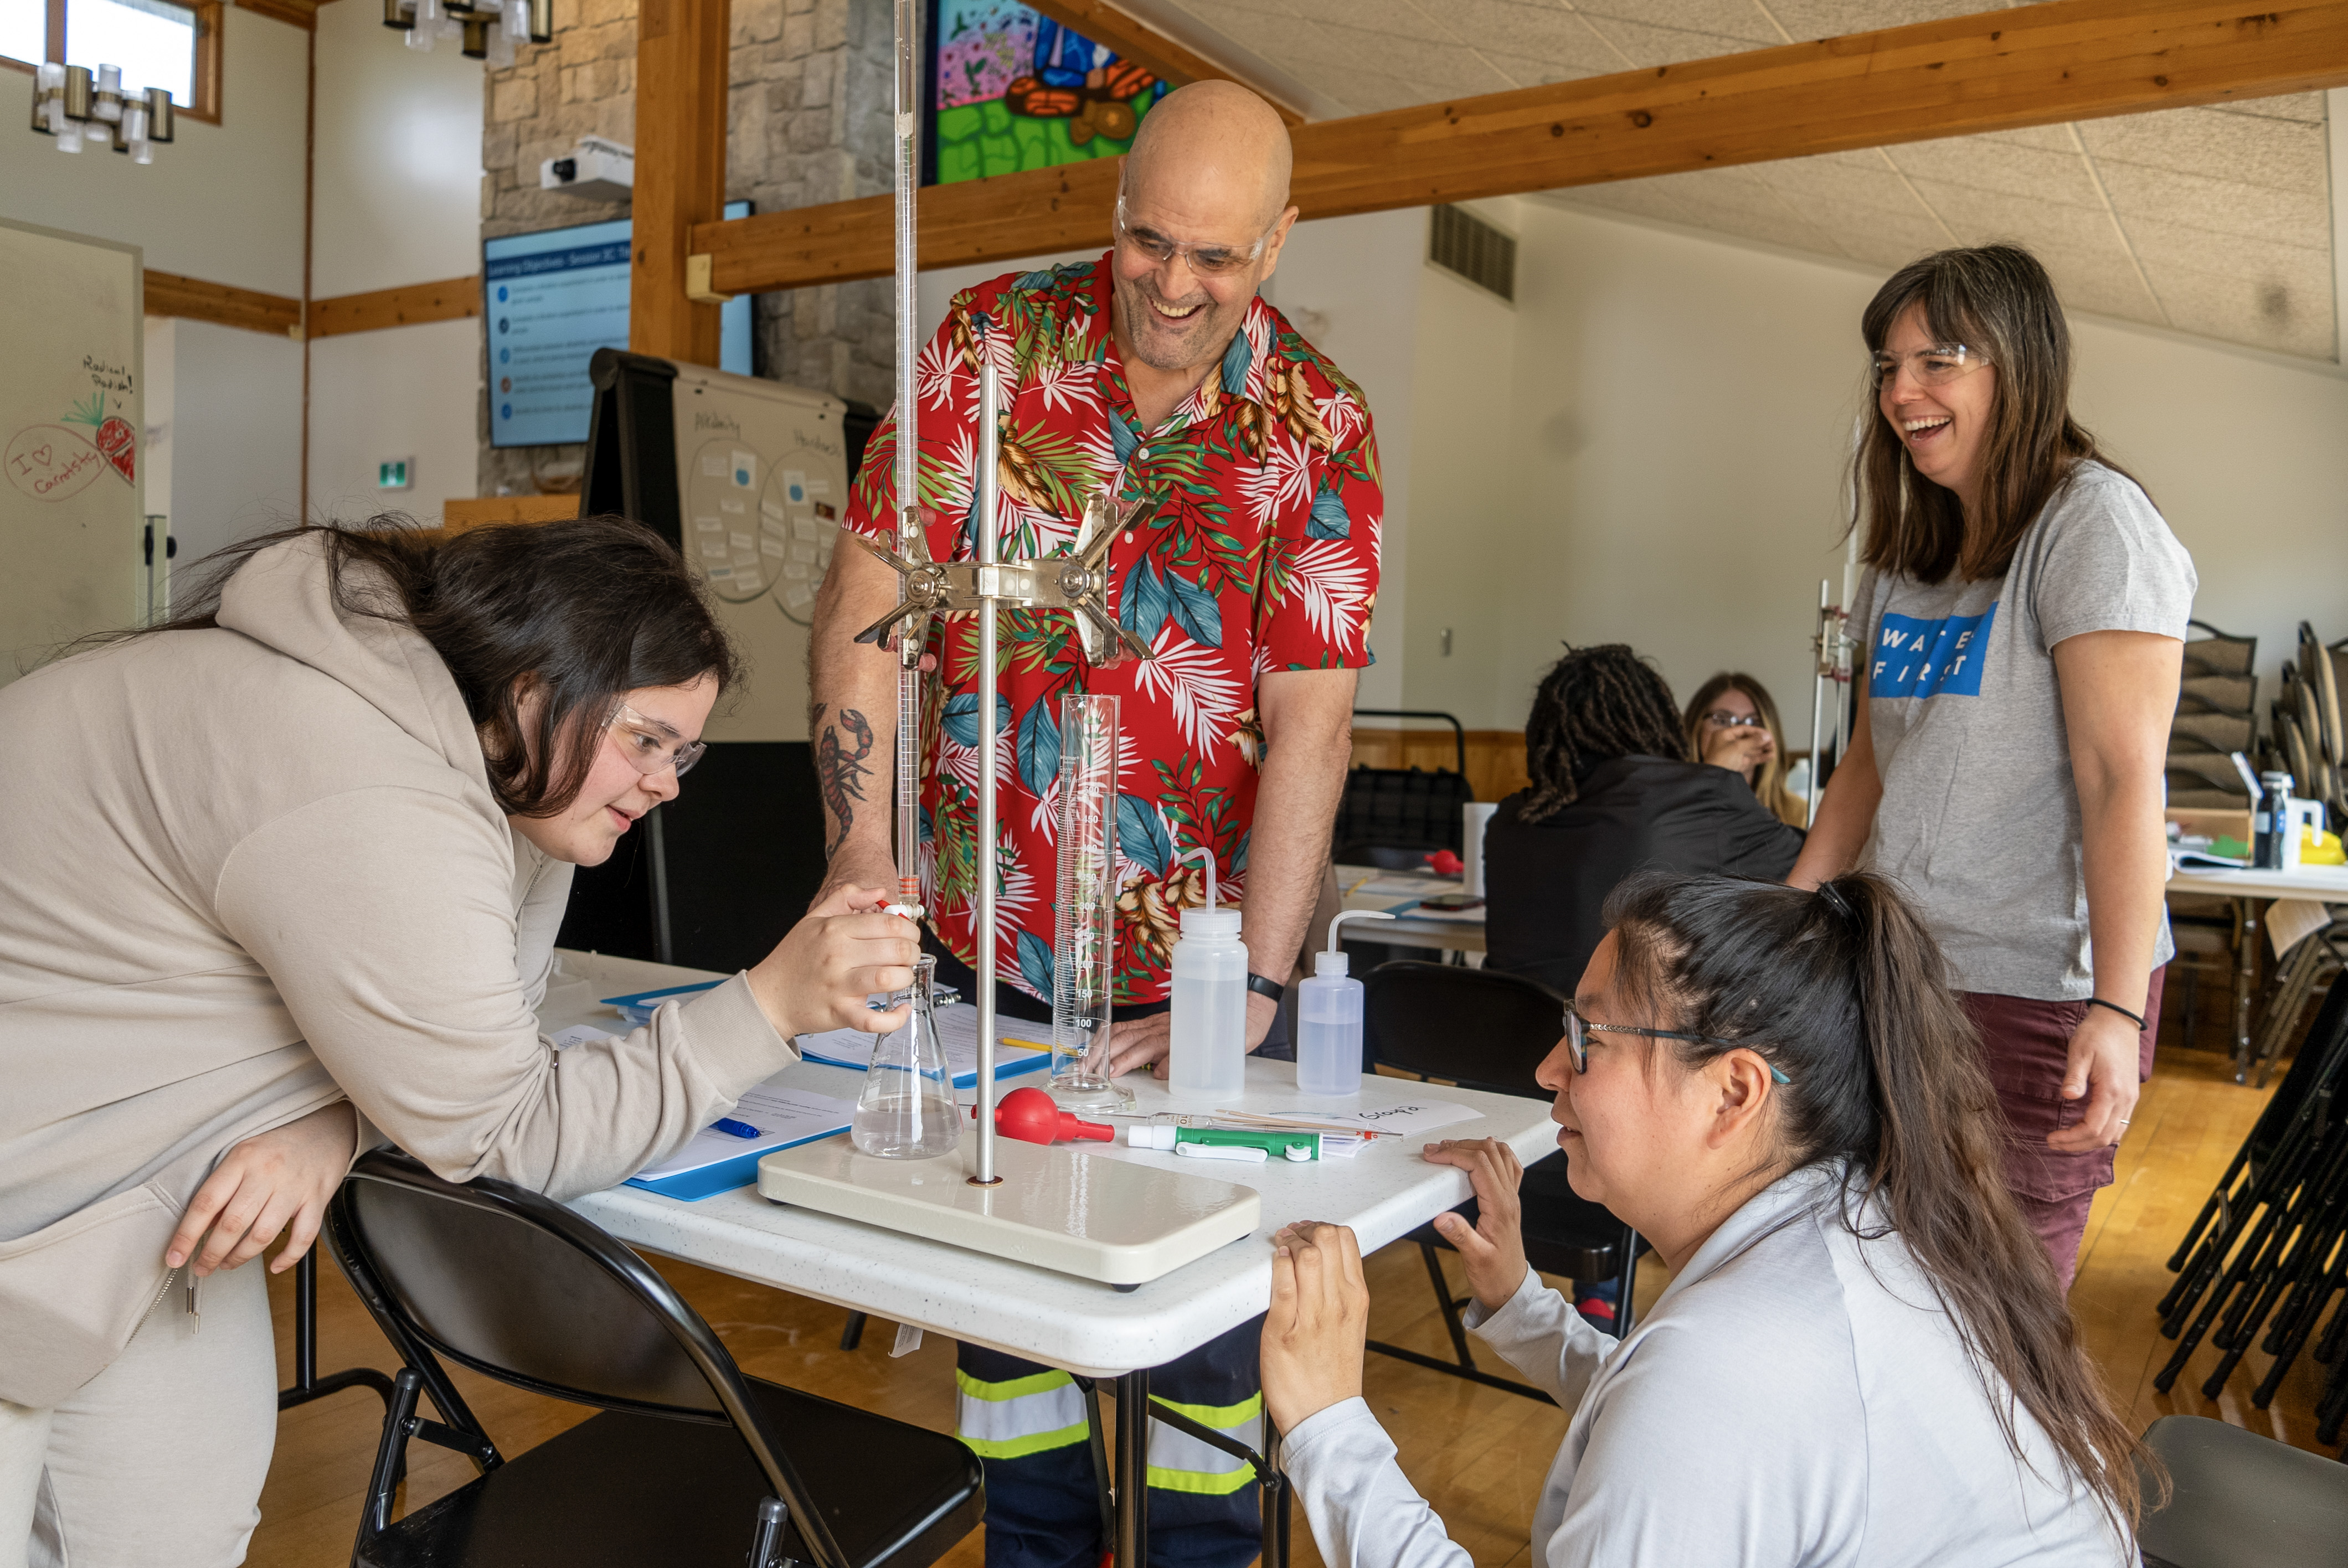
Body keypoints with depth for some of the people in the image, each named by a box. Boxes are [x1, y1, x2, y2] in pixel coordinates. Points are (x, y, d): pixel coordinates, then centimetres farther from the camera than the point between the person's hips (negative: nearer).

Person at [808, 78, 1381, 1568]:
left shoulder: (1318, 423, -5)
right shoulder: (991, 339, -3)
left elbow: (1312, 720, -12)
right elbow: (867, 599, -6)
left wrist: (1253, 986, -18)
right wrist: (865, 857, -14)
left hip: (1197, 959, -1)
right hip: (983, 941, 2)